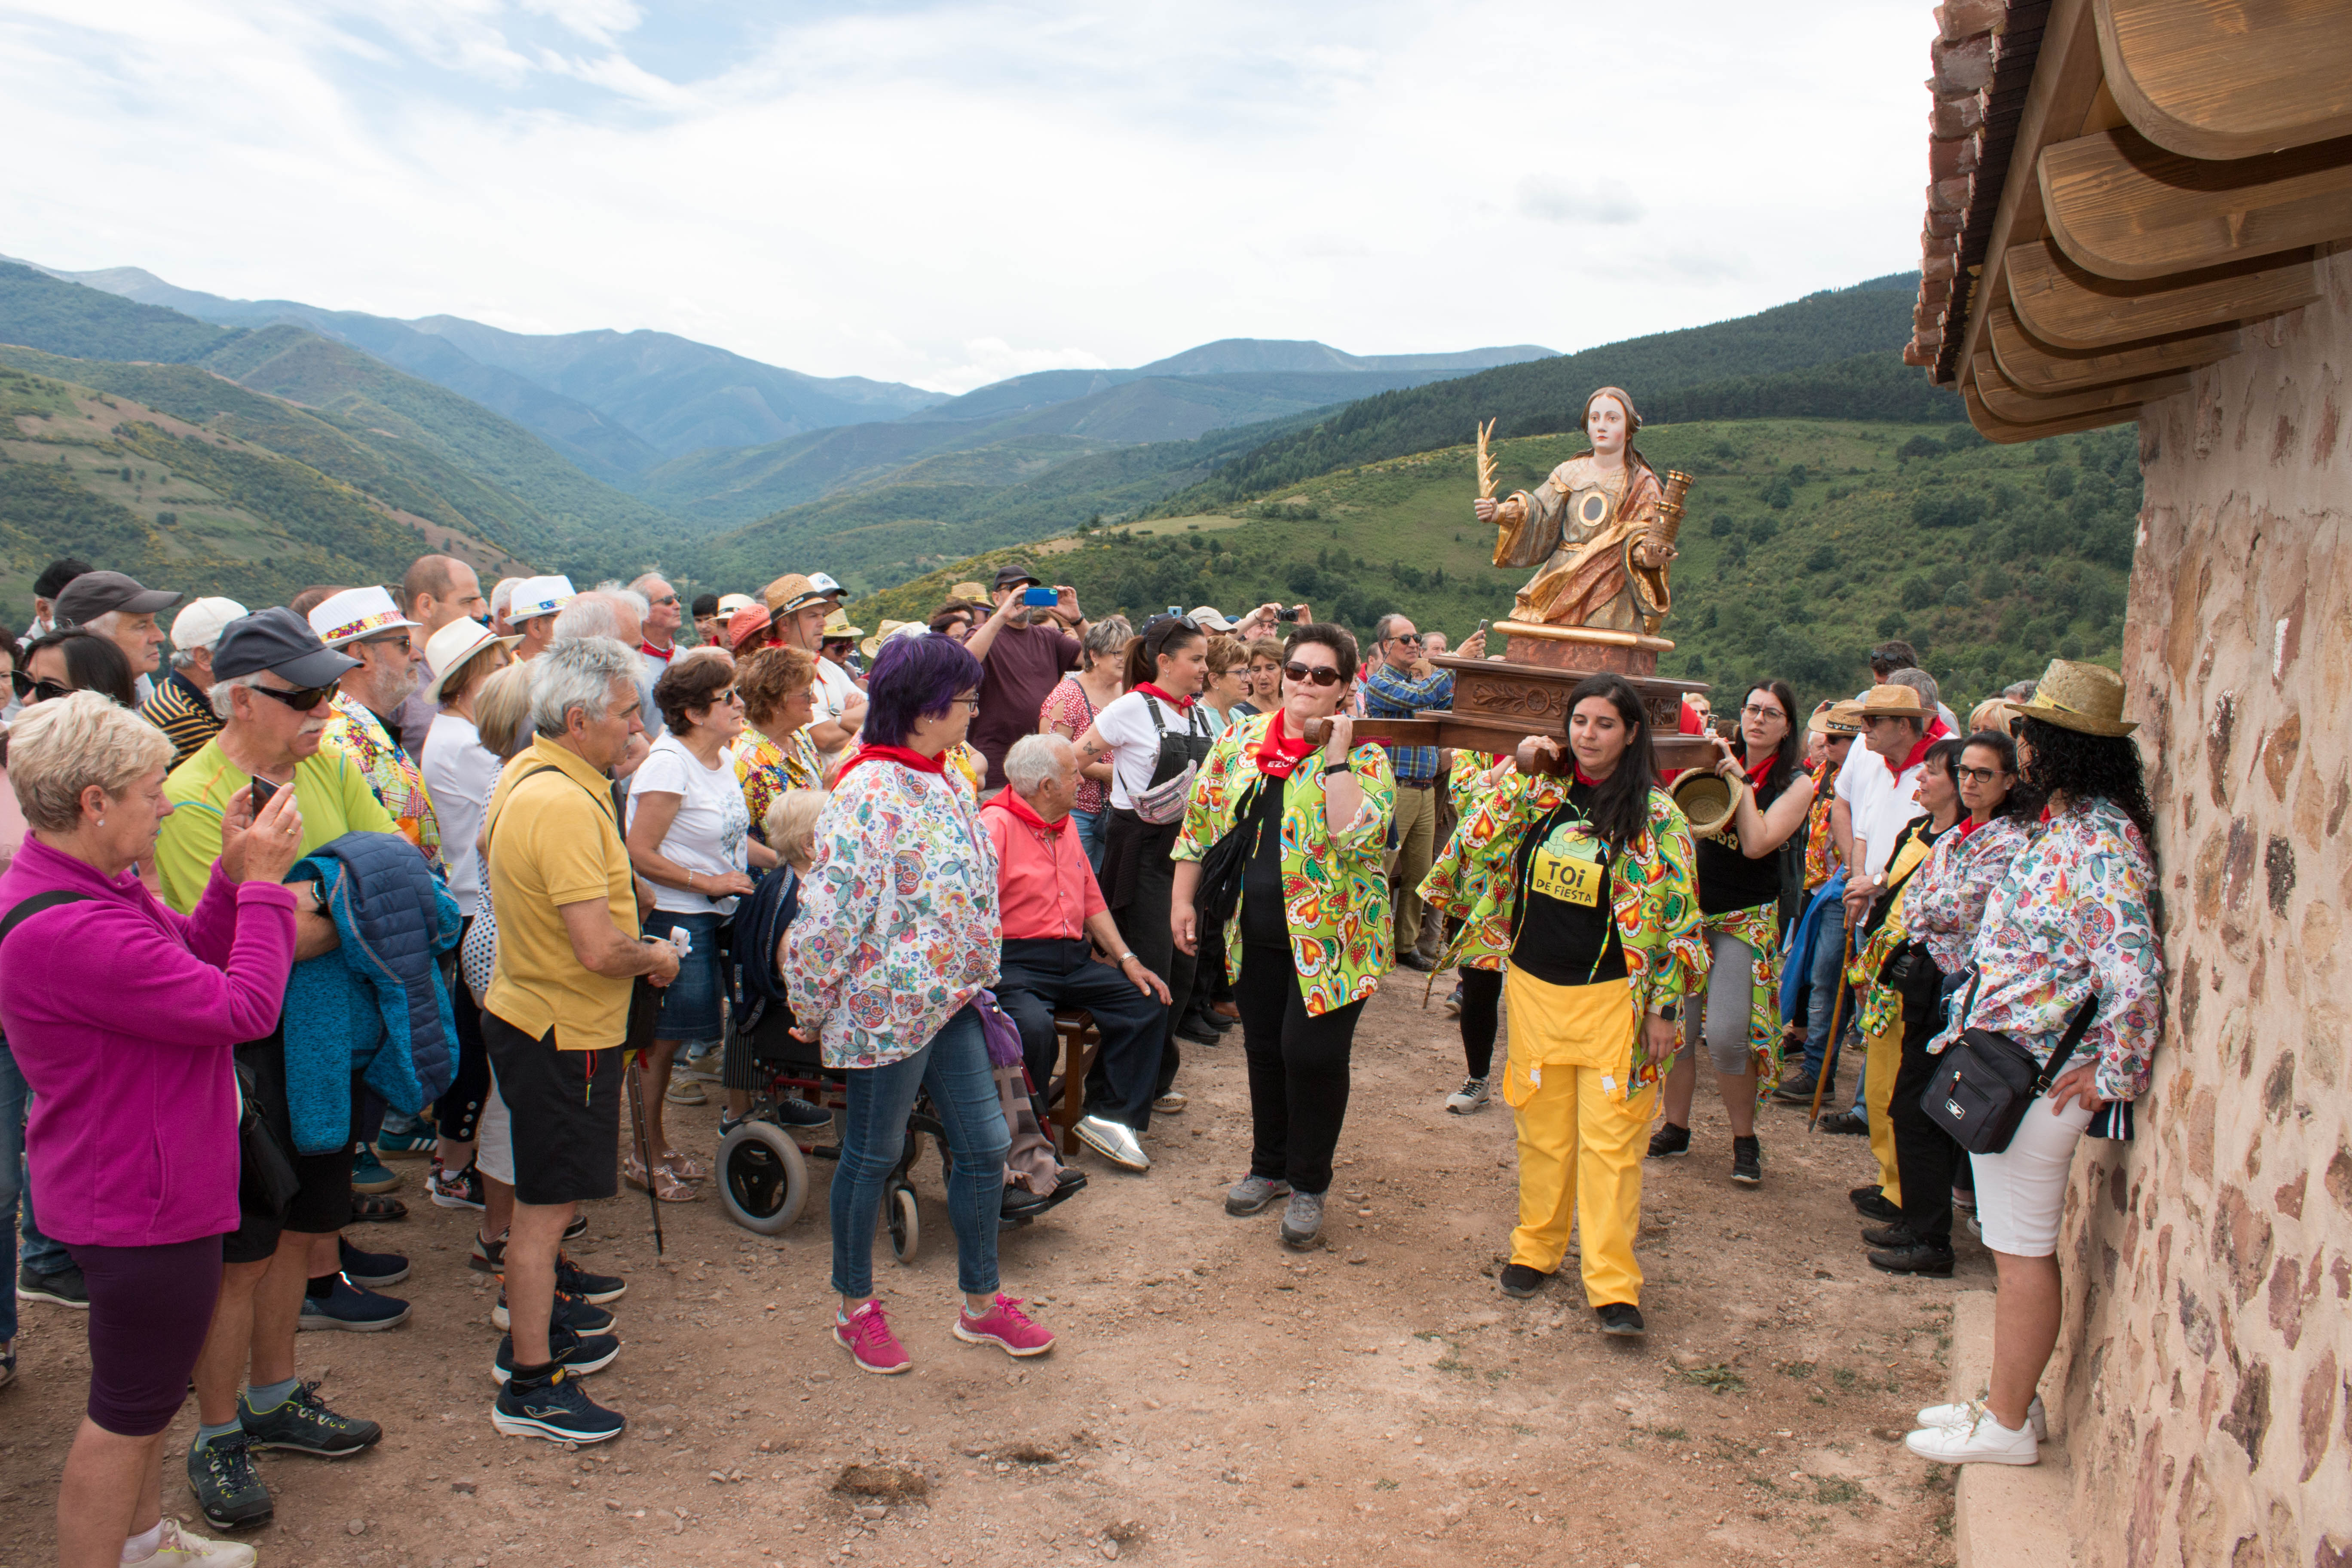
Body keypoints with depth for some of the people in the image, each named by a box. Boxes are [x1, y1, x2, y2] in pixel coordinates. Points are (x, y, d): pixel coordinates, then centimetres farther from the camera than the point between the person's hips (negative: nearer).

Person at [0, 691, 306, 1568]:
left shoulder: (94, 886, 1)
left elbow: (193, 961, 9)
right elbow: (243, 1008, -30)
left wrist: (232, 879, -5)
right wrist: (262, 885, -20)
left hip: (144, 1189, 11)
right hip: (140, 1206, -11)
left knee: (149, 1384, 27)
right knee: (129, 1407, 7)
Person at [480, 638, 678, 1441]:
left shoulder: (524, 775, 6)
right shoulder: (566, 806, -27)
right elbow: (600, 949, -31)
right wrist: (657, 957, -8)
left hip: (528, 1010, 10)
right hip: (563, 1034, -10)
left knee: (541, 1200, 22)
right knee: (546, 1207, 1)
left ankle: (532, 1335, 37)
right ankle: (530, 1388, 12)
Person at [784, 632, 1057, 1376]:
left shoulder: (945, 784, 8)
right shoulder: (869, 793, -20)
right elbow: (832, 909, -19)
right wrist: (811, 1010, -12)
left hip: (950, 1000, 8)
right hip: (887, 1005, -8)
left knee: (984, 1145, 11)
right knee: (872, 1155, 8)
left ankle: (980, 1304, 27)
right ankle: (855, 1310, 27)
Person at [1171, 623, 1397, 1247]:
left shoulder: (1364, 758, -8)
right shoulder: (1240, 740, 4)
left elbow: (1357, 838, -25)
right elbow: (1200, 821, 10)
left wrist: (1335, 757, -23)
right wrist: (1182, 899, 6)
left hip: (1328, 935, -4)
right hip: (1256, 935, 4)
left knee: (1312, 1053, -5)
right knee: (1264, 1048, 15)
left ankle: (1308, 1184, 16)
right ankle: (1269, 1166, 34)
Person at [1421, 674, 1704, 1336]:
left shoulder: (1656, 814, -5)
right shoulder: (1539, 794, 4)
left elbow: (1671, 914, -4)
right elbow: (1471, 850, 1)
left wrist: (1664, 1007, -7)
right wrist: (1519, 777, -4)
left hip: (1612, 995, -3)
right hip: (1535, 988, 3)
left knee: (1609, 1135, -3)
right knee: (1543, 1126, 13)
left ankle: (1613, 1285, 4)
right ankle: (1536, 1248, 29)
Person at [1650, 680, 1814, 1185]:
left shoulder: (1796, 785, -4)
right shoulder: (1721, 763, 5)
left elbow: (1756, 844, -16)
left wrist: (1741, 782, -15)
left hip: (1745, 920, -3)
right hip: (1692, 910, 4)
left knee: (1727, 1036, -12)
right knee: (1676, 1025, 4)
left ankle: (1745, 1141, 8)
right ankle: (1676, 1128, 21)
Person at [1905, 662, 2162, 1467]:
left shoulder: (2098, 842, -22)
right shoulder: (2068, 826, 9)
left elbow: (2135, 972, -29)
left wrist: (2111, 1073, -19)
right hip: (2011, 1066, 10)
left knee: (2022, 1254, 3)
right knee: (2020, 1248, 18)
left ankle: (2008, 1428, 16)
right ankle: (2009, 1401, 31)